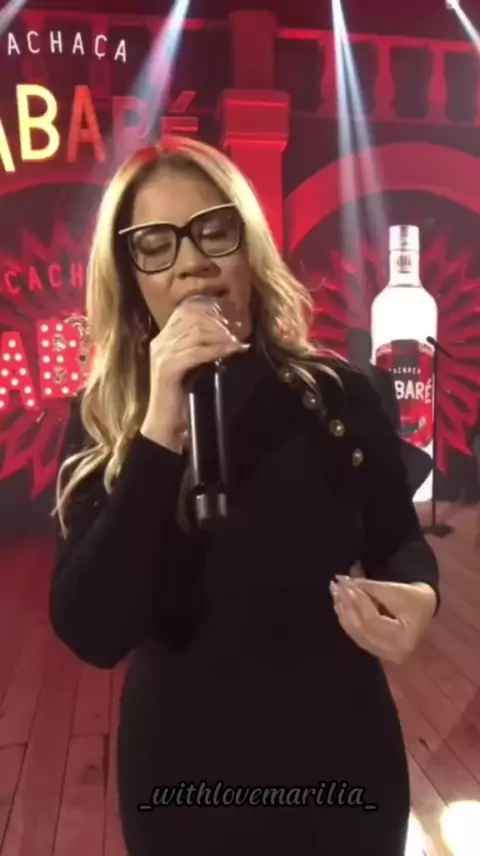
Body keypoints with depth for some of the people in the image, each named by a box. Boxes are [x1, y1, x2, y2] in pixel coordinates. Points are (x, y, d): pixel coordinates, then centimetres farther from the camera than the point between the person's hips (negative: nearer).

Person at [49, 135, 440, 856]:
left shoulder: (337, 392, -11)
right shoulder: (102, 424, -12)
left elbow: (399, 540, 3)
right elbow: (91, 634, -22)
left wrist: (417, 595, -19)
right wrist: (159, 432, -29)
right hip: (185, 768, 0)